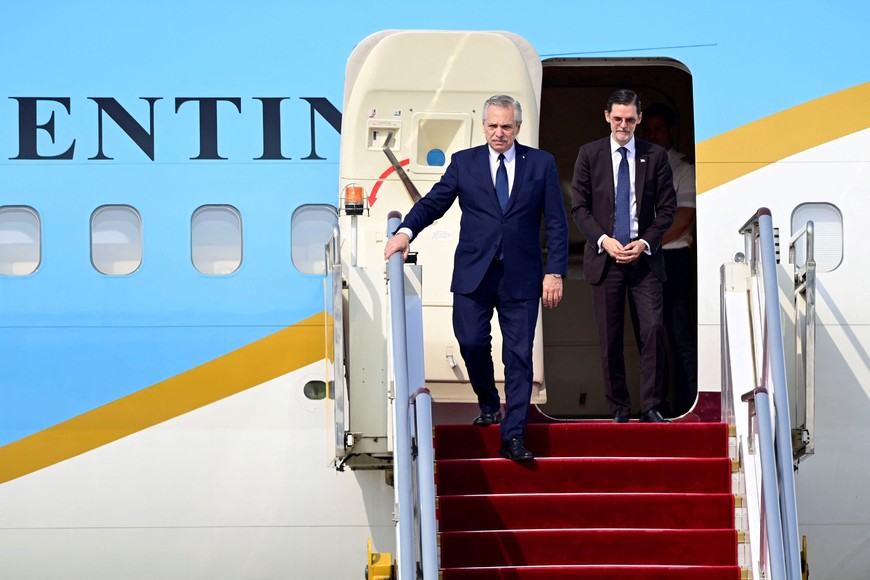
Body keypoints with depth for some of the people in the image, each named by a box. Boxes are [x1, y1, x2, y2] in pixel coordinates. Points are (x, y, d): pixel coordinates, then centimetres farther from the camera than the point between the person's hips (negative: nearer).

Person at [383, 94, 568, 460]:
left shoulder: (541, 164, 5)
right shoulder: (464, 163, 7)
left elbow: (556, 223, 4)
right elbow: (434, 202, 2)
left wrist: (555, 272, -3)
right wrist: (406, 231, -17)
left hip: (521, 276, -1)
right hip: (473, 274, 1)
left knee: (519, 356, -2)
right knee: (472, 343, -3)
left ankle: (513, 437, -1)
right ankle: (488, 404, 26)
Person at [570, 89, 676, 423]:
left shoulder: (655, 156, 5)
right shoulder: (590, 154, 5)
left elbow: (667, 208, 5)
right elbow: (579, 206, 3)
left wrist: (645, 242, -8)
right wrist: (603, 241, -10)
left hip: (644, 257, 0)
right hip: (604, 257, 0)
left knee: (653, 329, -12)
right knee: (610, 338, 1)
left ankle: (651, 407, -5)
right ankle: (619, 409, 9)